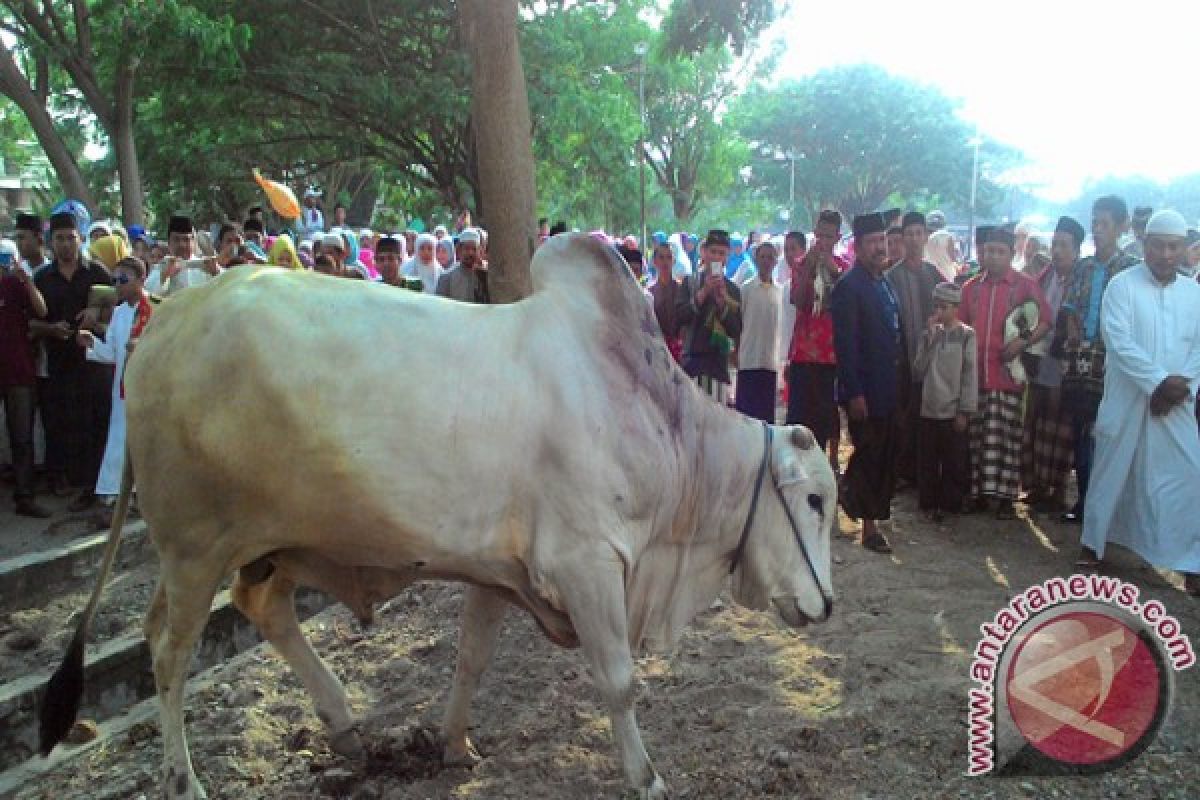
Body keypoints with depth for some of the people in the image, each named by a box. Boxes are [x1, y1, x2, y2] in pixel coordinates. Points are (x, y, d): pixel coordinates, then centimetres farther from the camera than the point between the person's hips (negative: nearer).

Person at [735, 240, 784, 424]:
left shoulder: (779, 291, 10)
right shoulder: (747, 289, -1)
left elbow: (779, 326, 12)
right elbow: (737, 323, 2)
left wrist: (781, 359, 8)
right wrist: (735, 352, -1)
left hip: (771, 362, 3)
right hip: (749, 361, -3)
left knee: (768, 414, 5)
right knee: (746, 409, -3)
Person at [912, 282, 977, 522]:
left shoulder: (966, 335, -4)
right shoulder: (930, 333, 7)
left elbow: (970, 375, -7)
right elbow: (918, 371, -1)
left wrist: (965, 411, -11)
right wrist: (928, 337, -7)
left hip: (953, 411, -4)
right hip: (929, 409, 4)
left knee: (954, 463, 4)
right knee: (927, 461, 9)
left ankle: (950, 504, 14)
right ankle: (928, 503, 20)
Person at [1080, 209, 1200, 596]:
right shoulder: (1122, 284, -4)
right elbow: (1119, 341, -13)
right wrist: (1160, 381, -18)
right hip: (1126, 399, -3)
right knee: (1111, 471, 7)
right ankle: (1093, 543, 23)